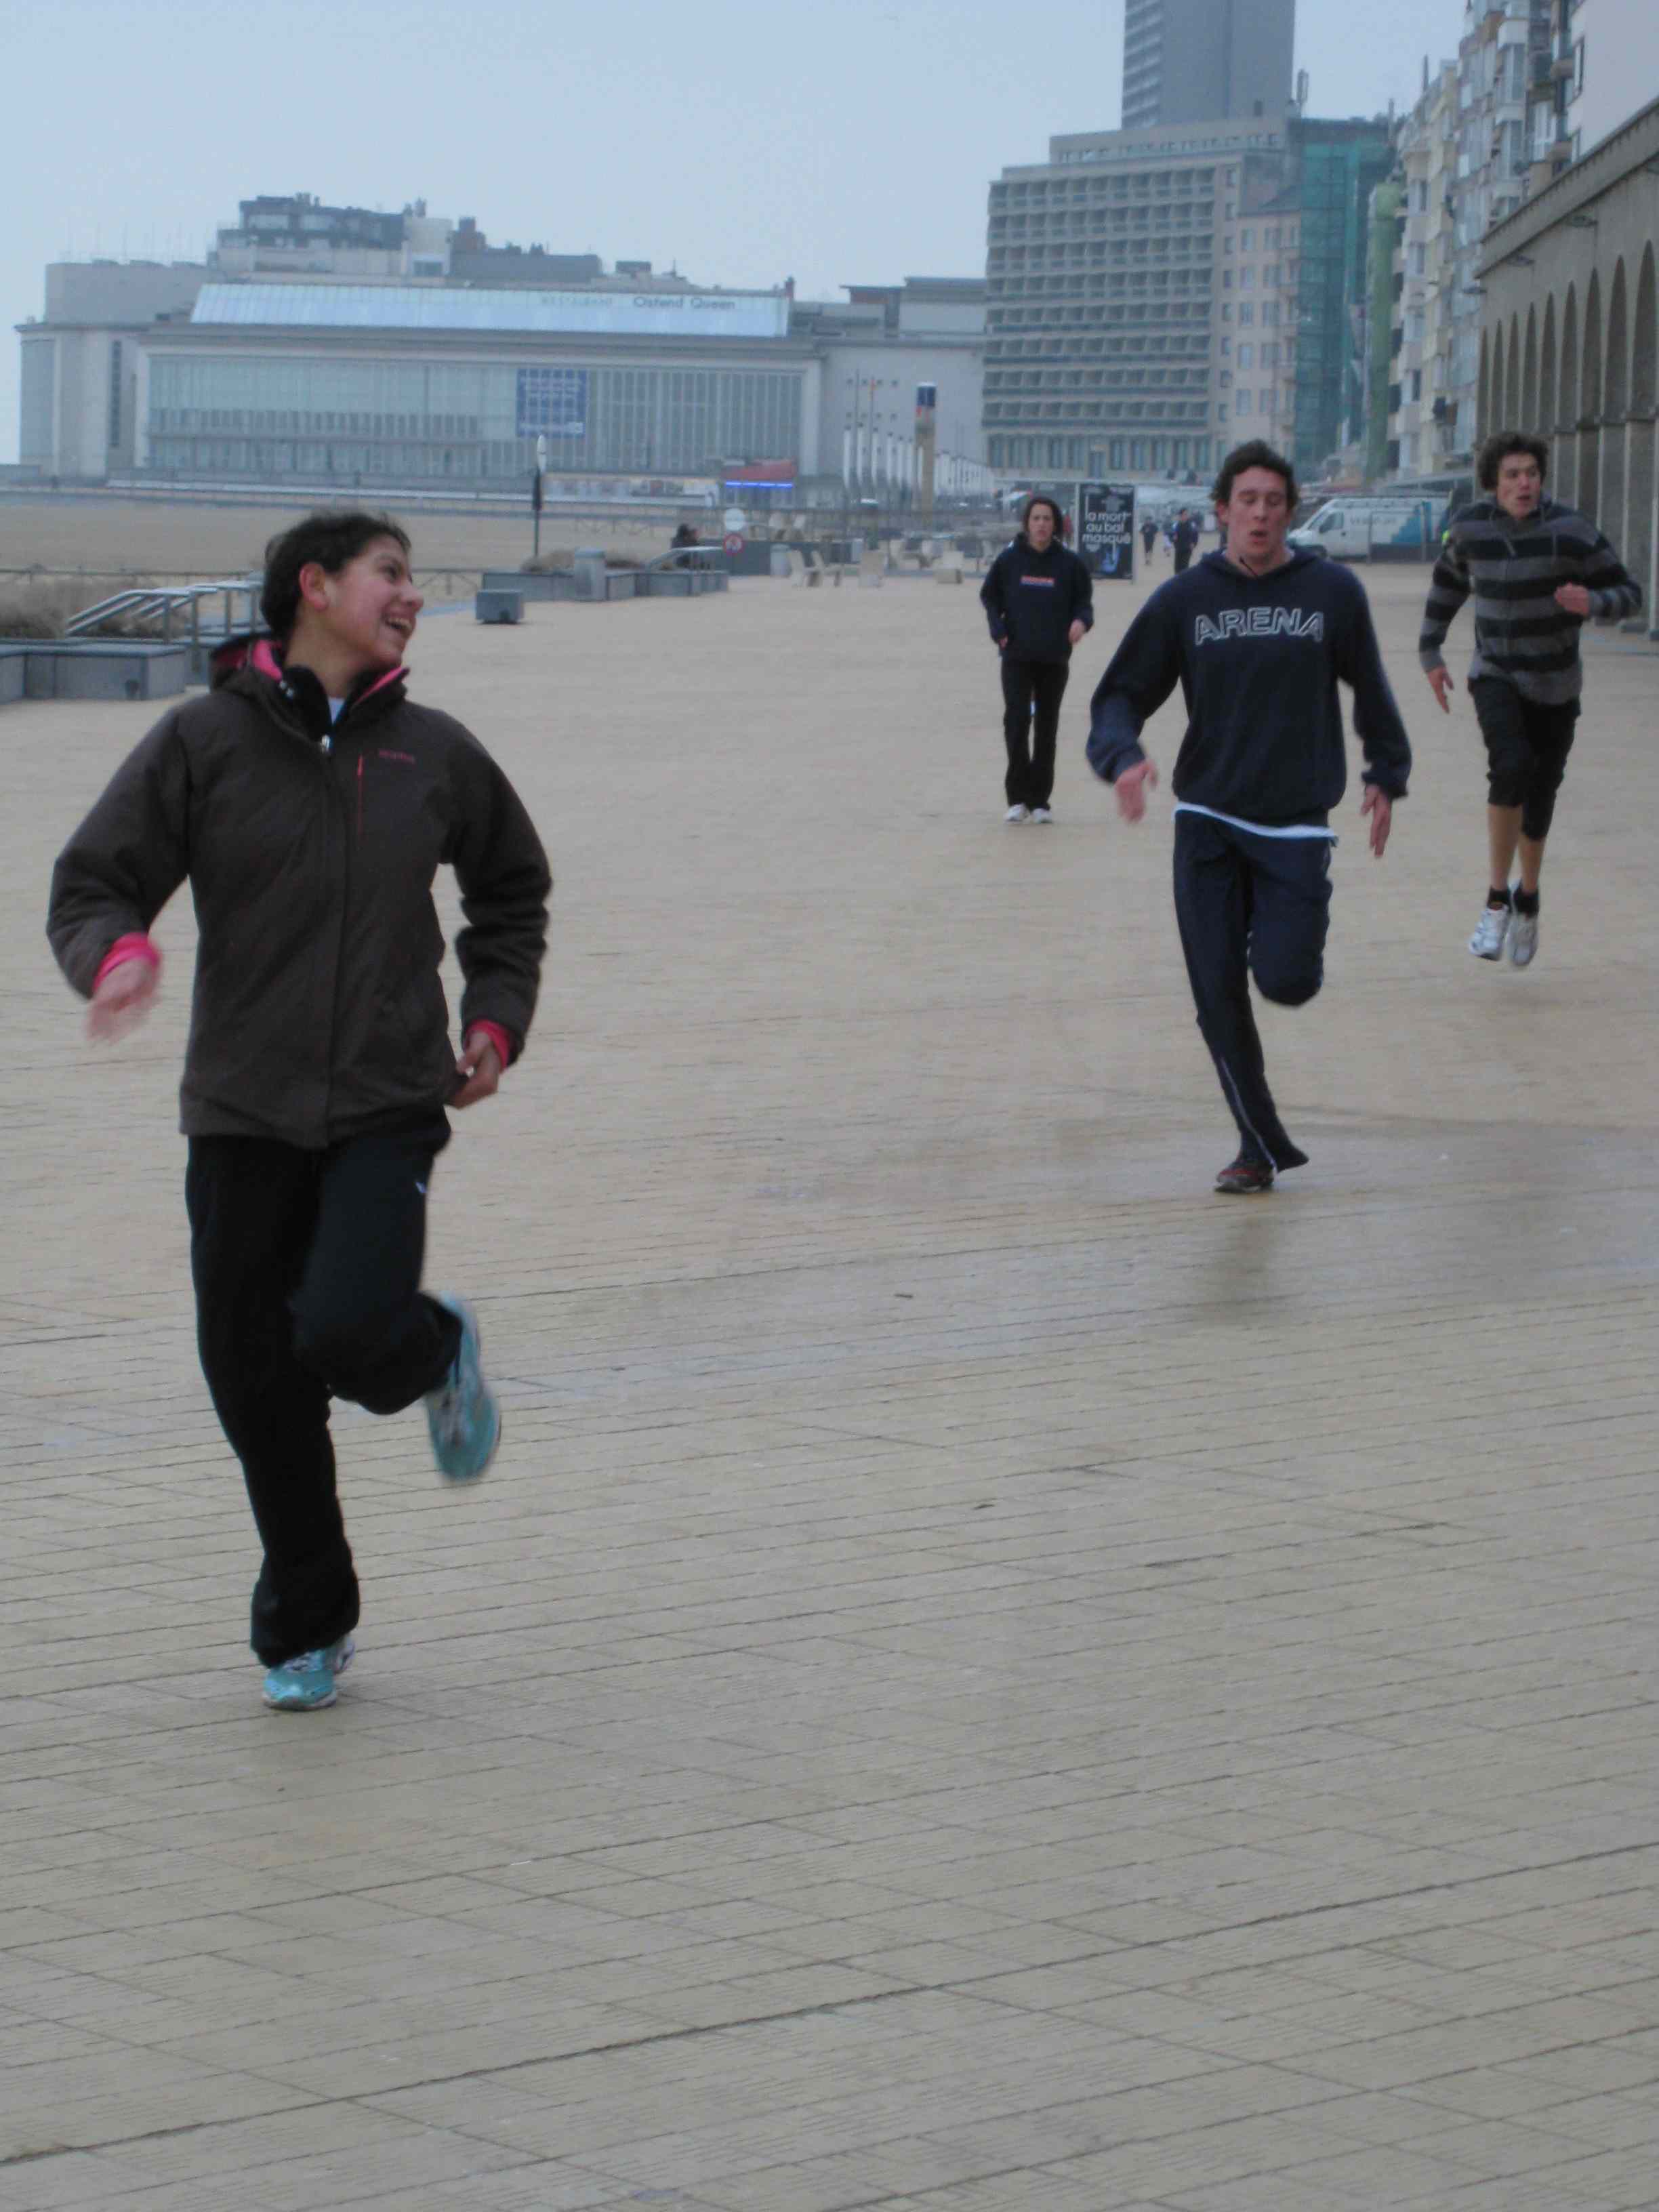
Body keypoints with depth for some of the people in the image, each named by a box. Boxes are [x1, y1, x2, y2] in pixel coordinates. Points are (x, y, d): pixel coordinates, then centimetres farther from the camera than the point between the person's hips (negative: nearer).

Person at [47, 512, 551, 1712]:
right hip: (243, 1115, 0)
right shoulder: (203, 742, -1)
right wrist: (121, 952, -24)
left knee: (344, 1330, -21)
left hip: (392, 1107, 0)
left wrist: (496, 1021, 10)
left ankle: (440, 1352, 17)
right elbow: (92, 883, -2)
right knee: (253, 1376, 2)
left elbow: (513, 889, 22)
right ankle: (306, 1624, 21)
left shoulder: (436, 752, 5)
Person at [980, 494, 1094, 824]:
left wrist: (1081, 620, -14)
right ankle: (1018, 797, -5)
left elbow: (1083, 600, 8)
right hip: (1017, 656, -1)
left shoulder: (1069, 564, 1)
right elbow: (989, 596, 10)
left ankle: (1040, 800, 15)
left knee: (1047, 726, 7)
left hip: (1055, 657, 1)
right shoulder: (1009, 559, 1)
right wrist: (998, 630, -6)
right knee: (1017, 719, -12)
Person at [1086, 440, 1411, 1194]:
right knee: (1218, 996, -3)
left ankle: (1288, 934, 24)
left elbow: (1370, 689, 15)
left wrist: (1386, 776, 14)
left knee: (1286, 981, -14)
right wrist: (1124, 758, -16)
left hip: (1296, 823, -1)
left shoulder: (1332, 592, 0)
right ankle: (1261, 1147, 11)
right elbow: (1120, 696, 3)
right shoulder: (1184, 600, 0)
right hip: (1207, 821, 1)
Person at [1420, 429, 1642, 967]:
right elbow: (1449, 580, 12)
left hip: (1555, 685, 0)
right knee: (1511, 766, -28)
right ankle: (1497, 898, -15)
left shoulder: (1570, 530, -17)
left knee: (1538, 800, 12)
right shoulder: (1471, 526, -8)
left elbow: (1628, 593, -12)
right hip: (1495, 677, 0)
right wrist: (1430, 654, 9)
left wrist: (1592, 603, -34)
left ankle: (1528, 897, 42)